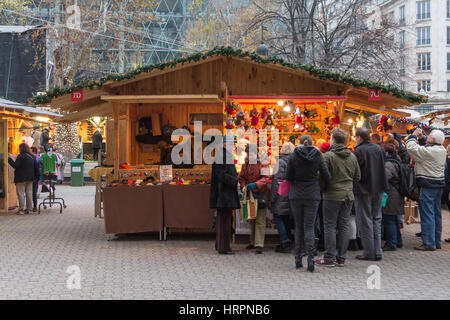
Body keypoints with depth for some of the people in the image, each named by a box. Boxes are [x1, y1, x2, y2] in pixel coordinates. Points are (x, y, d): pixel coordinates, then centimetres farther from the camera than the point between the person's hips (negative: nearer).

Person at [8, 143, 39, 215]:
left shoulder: (21, 156, -15)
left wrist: (9, 159, -12)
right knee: (29, 193, 11)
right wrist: (37, 175, 21)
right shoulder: (32, 157, 9)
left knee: (20, 193, -2)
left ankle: (21, 209, -5)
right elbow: (36, 167, 13)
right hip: (30, 178, 7)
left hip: (21, 178, -7)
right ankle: (29, 208, 12)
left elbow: (15, 165, -19)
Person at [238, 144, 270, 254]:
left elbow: (265, 178, -14)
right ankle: (253, 242, 27)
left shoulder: (262, 164, -7)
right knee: (251, 220, 15)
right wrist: (243, 186, -7)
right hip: (249, 195, 6)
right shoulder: (245, 165, 11)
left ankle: (259, 245, -8)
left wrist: (255, 184, -28)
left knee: (260, 221, -7)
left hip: (260, 195, -6)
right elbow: (241, 178, 14)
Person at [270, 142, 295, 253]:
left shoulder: (281, 162, -12)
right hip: (291, 196, 7)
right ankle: (286, 243, 18)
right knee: (287, 218, 15)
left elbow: (278, 180, -16)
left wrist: (273, 197, -12)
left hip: (282, 195, -7)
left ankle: (285, 242, -8)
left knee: (278, 217, 0)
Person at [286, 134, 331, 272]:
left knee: (299, 226, 11)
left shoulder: (293, 156, -4)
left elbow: (288, 177, -2)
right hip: (312, 196, 0)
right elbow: (327, 177, -2)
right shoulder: (318, 156, -3)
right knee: (309, 226, 1)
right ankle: (310, 259, -11)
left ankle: (298, 258, 14)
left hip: (296, 195, 0)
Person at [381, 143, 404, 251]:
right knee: (394, 219, 18)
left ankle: (391, 244, -3)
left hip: (390, 196, -10)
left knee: (389, 220, -6)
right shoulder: (396, 162, 15)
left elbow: (384, 178, -28)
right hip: (396, 196, 10)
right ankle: (398, 241, 27)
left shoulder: (389, 164, -17)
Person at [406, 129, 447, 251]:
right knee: (436, 214, 13)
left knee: (427, 214, -6)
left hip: (427, 186, -9)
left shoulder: (428, 151, -18)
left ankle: (429, 244, -5)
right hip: (439, 185, 9)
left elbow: (411, 147, -16)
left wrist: (414, 135, -2)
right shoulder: (442, 150, 8)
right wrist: (421, 138, 16)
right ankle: (437, 241, 20)